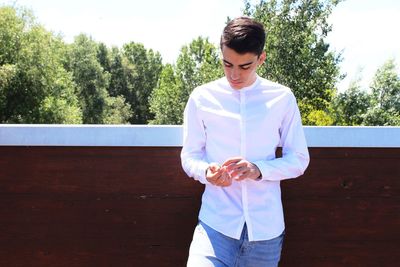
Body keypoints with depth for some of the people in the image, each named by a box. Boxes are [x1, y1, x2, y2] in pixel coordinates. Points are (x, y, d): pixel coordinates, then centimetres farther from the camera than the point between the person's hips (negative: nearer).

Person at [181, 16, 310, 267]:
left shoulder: (282, 98, 0)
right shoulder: (202, 97, 0)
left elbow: (299, 159, 3)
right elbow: (189, 156, 5)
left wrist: (259, 169, -15)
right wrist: (206, 172, -17)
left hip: (266, 225, 1)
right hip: (216, 221, -1)